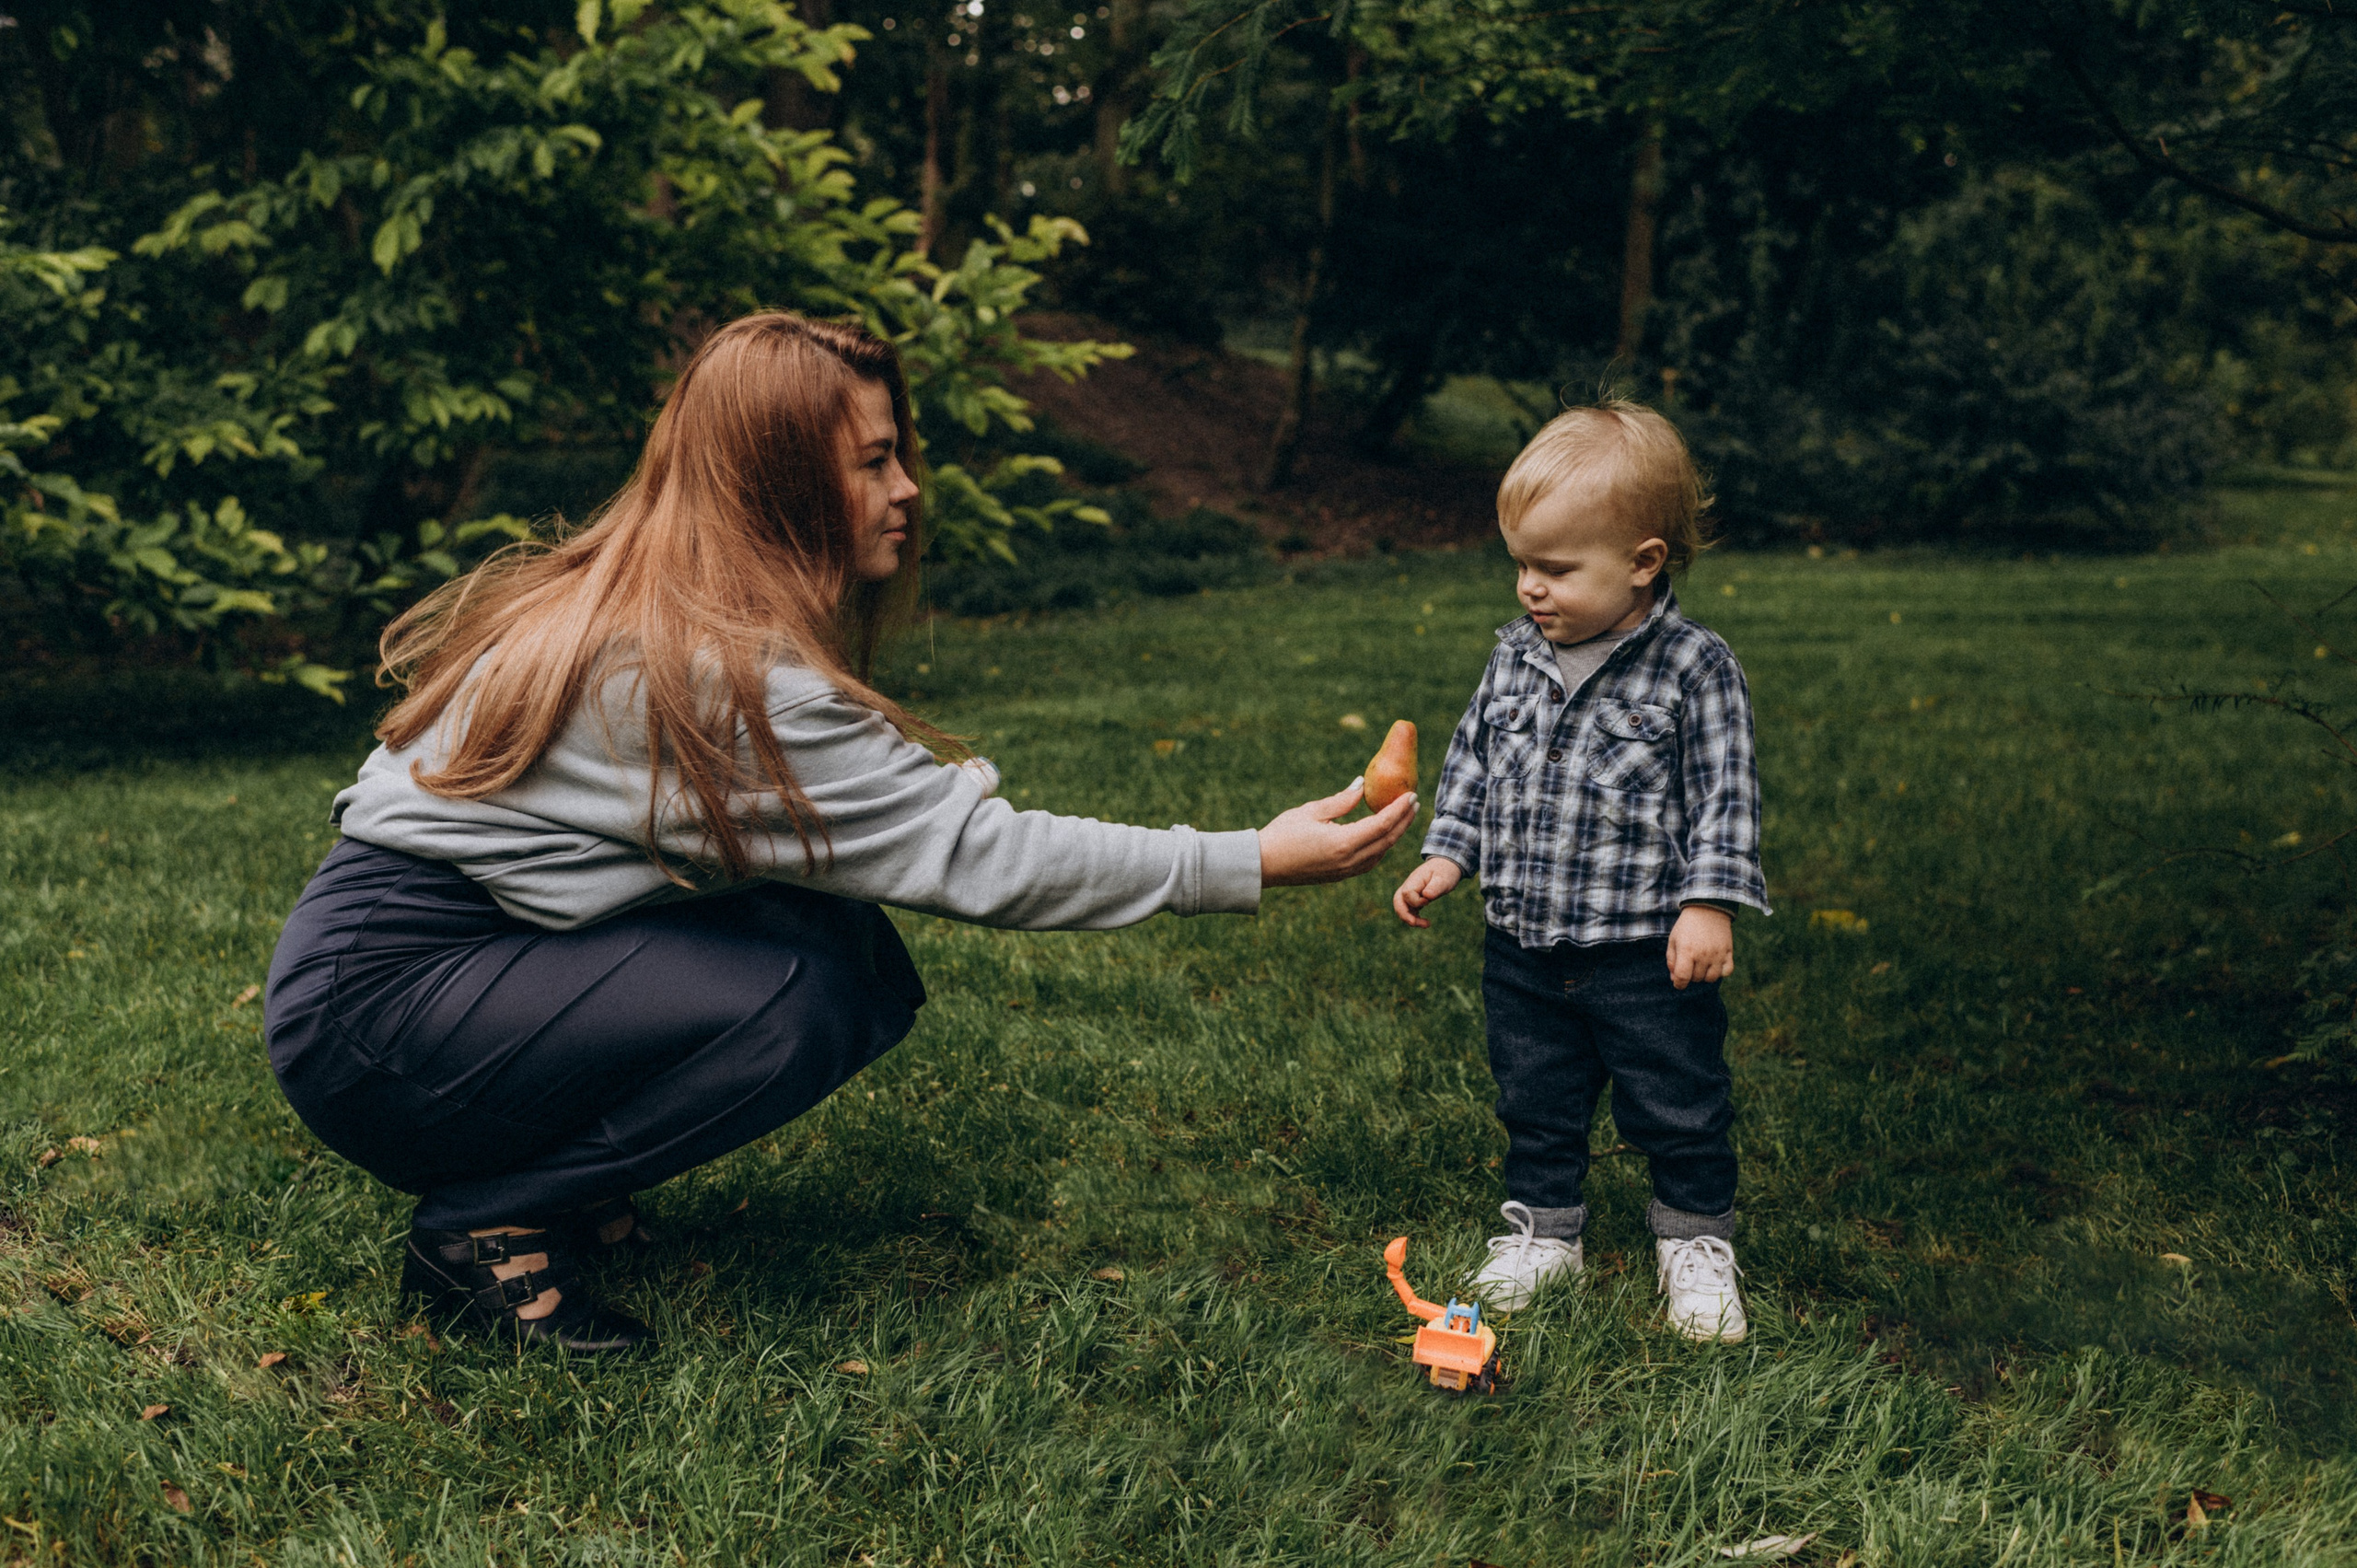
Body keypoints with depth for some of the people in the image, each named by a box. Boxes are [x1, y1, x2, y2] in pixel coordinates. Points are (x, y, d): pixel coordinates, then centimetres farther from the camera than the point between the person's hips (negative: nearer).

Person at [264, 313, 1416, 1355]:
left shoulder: (635, 609, 5)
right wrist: (1254, 863, -21)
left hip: (460, 949, 9)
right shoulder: (718, 668, -25)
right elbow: (977, 858, -24)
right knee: (796, 1006, -25)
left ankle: (543, 1166, 8)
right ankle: (479, 1227, -8)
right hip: (370, 1013, -9)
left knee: (868, 978, -5)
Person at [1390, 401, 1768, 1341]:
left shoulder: (1692, 668, -12)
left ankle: (1697, 1245, 28)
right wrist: (1447, 856, 3)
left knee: (1678, 1110, 8)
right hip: (1522, 947, 5)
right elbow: (1472, 762, 12)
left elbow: (1724, 795, -11)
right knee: (1536, 1104, 17)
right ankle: (1542, 1228, 35)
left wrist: (1709, 903, -18)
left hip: (1646, 949, -4)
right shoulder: (1516, 658, 3)